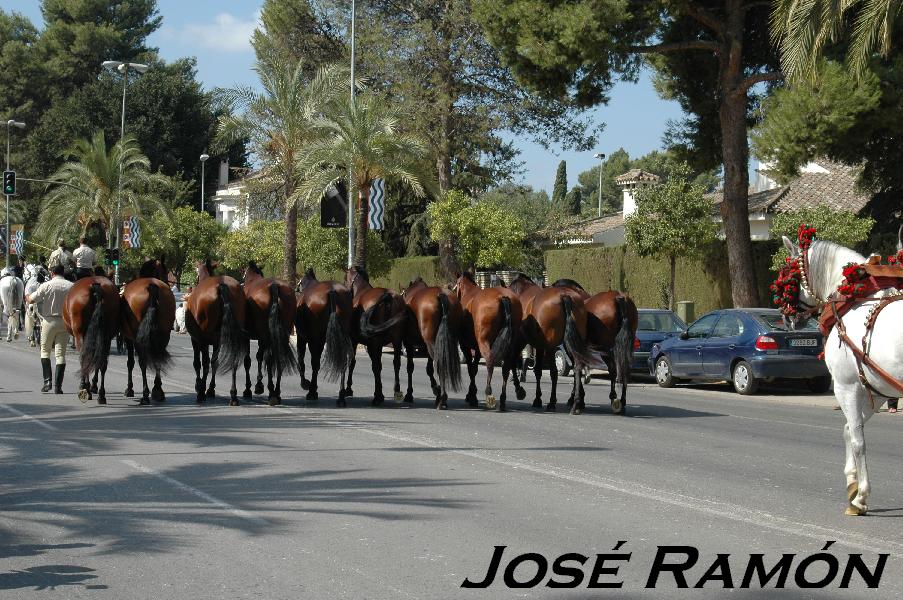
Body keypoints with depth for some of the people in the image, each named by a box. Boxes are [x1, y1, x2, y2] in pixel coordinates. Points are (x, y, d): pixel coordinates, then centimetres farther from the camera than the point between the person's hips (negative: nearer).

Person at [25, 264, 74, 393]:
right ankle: (58, 386, -1)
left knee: (45, 350, 15)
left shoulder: (47, 285, -7)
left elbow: (31, 300, -3)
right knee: (61, 353, 4)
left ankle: (47, 381, 3)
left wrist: (27, 297, 19)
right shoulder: (71, 286, -1)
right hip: (65, 322, 2)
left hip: (49, 321, -2)